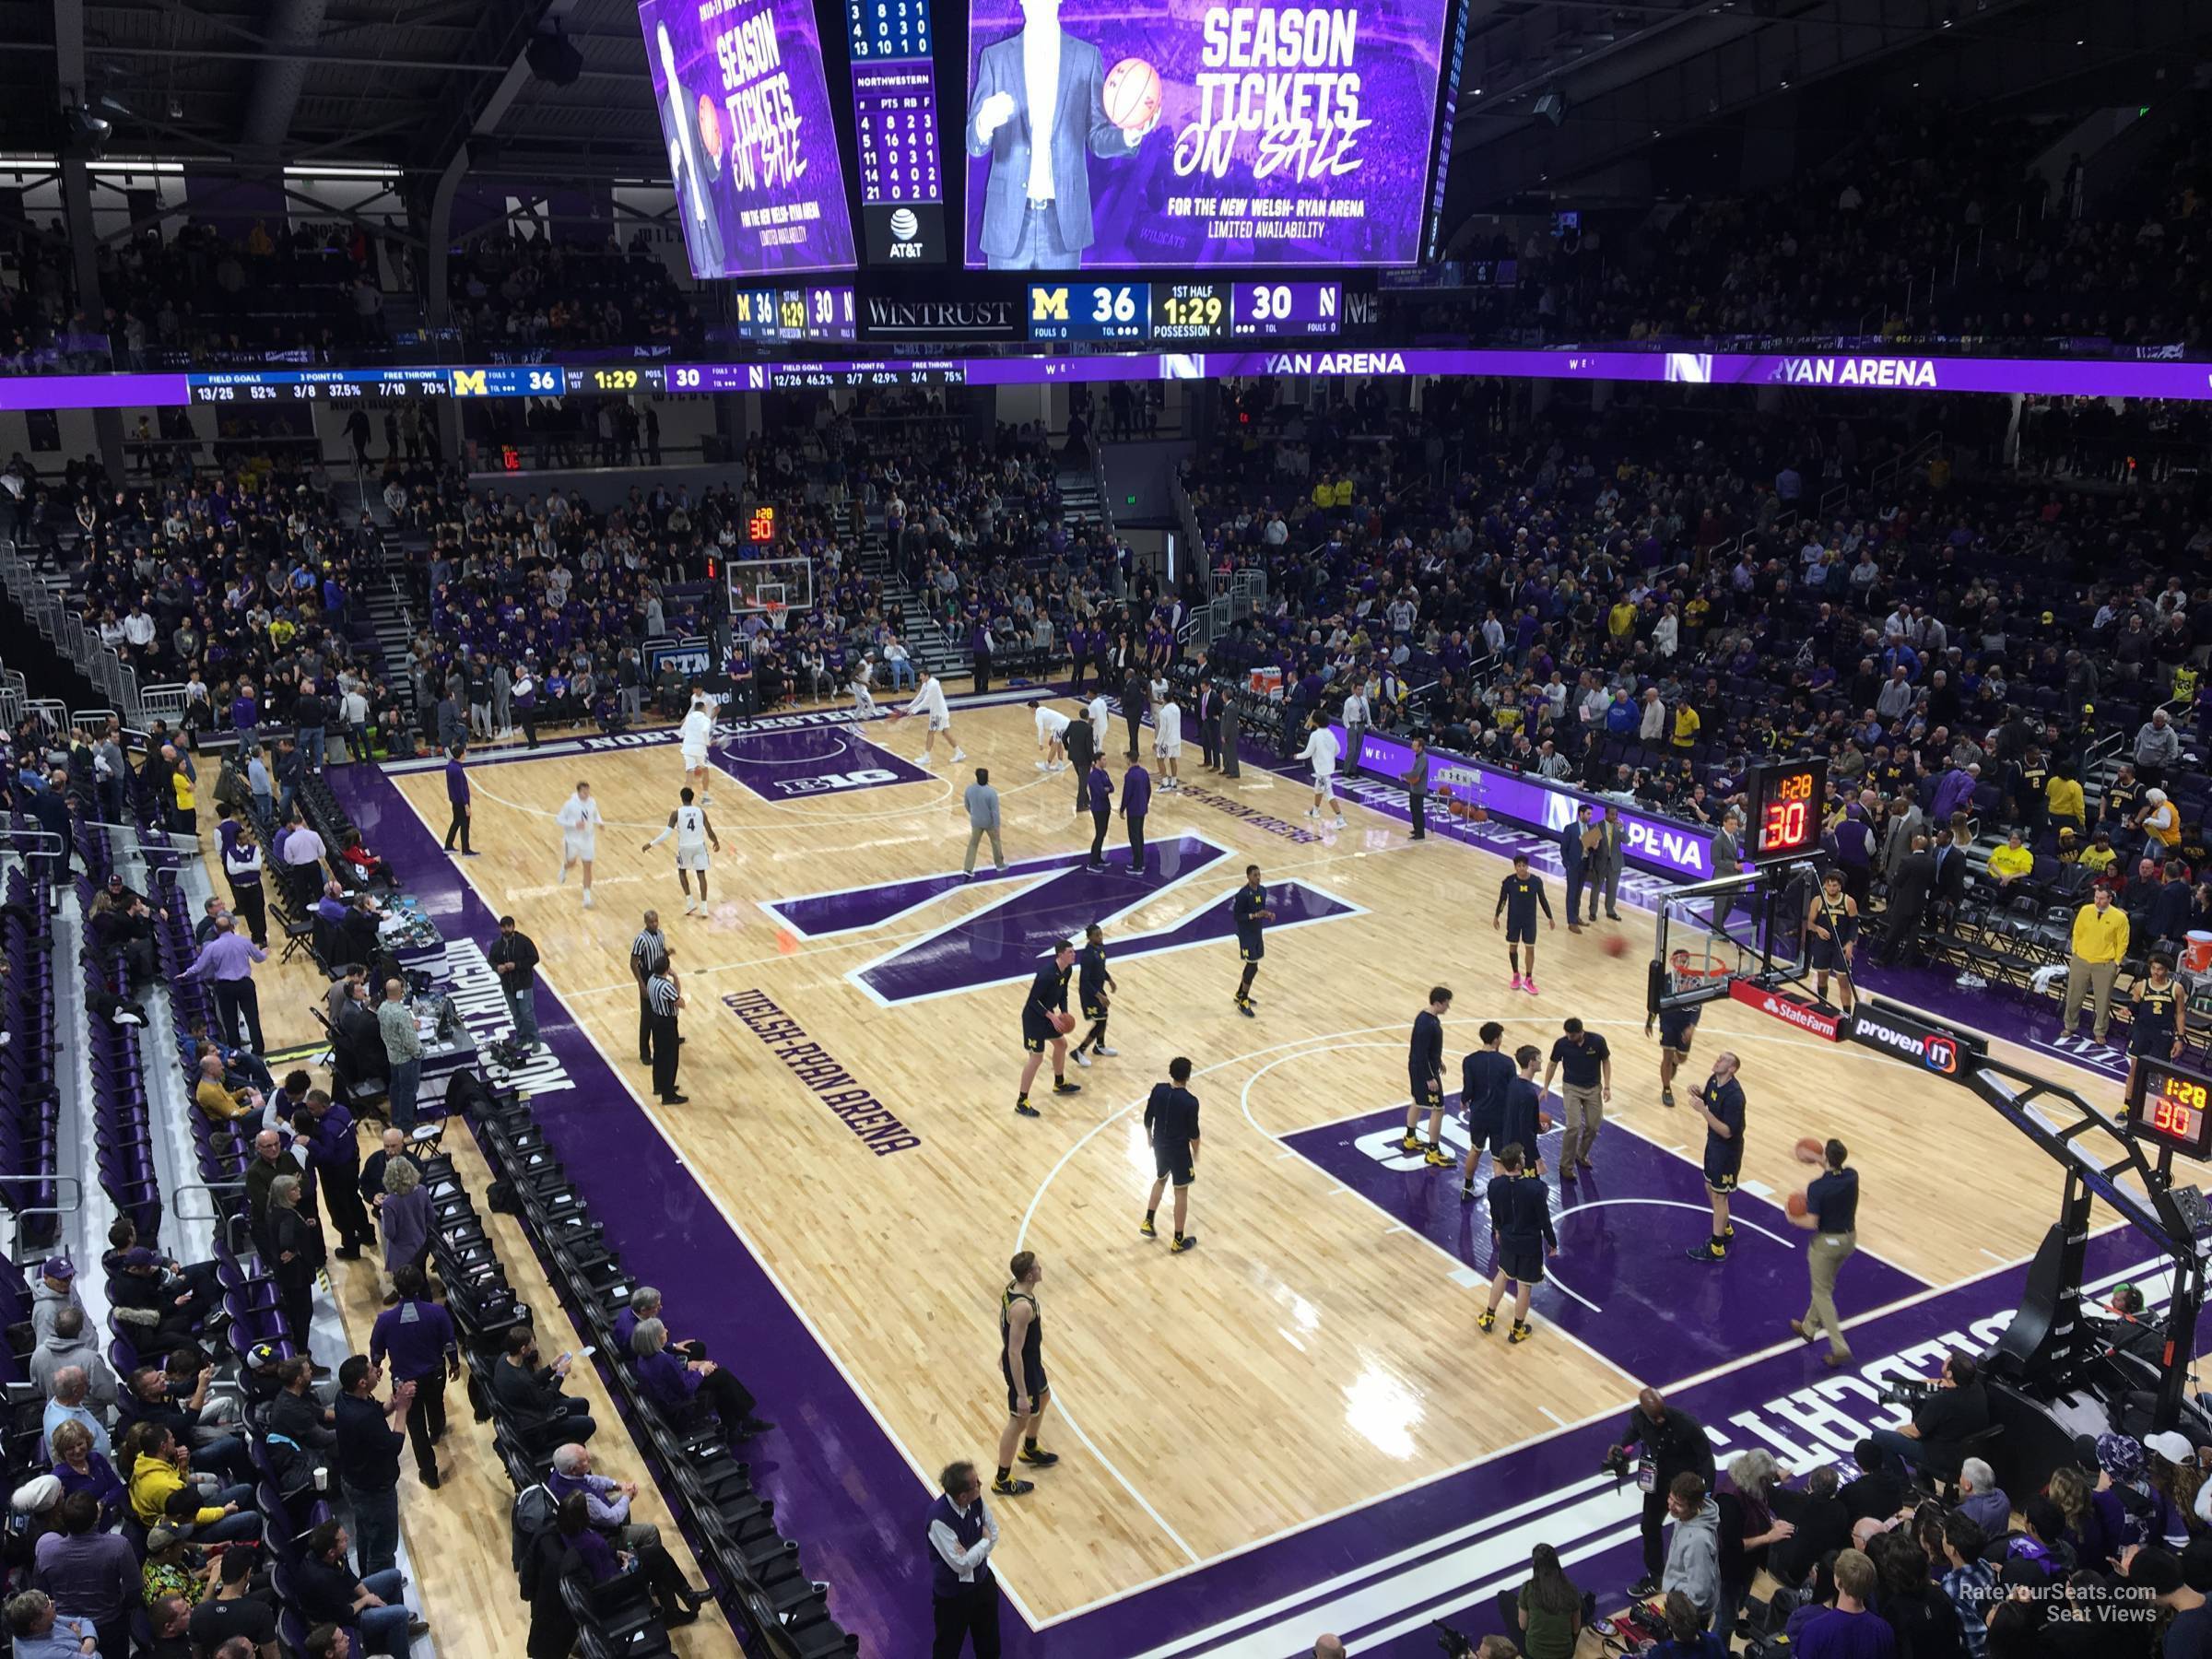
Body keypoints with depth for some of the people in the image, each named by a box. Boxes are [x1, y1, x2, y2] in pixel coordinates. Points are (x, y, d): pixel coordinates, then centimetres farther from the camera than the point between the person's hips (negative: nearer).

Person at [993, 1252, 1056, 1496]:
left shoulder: (1011, 1287, -8)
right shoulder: (1023, 1308, -37)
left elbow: (1003, 1322, 10)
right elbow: (1015, 1353, -32)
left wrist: (1005, 1351, 26)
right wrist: (1021, 1394, -26)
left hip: (1028, 1359, 10)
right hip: (1022, 1366, -10)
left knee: (1043, 1397, 31)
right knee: (1018, 1422, 8)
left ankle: (1029, 1451, 52)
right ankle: (1003, 1481, 26)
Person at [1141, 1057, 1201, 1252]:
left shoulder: (1158, 1090, -10)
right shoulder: (1190, 1101, -23)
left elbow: (1148, 1118, 1)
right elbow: (1193, 1132, -14)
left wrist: (1150, 1137, 19)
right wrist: (1195, 1153, 3)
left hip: (1160, 1146, 5)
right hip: (1179, 1150, -5)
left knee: (1161, 1179, 31)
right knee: (1181, 1192, 10)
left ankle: (1148, 1223, 33)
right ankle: (1178, 1241, 19)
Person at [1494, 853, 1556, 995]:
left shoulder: (1536, 881, -13)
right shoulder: (1509, 881, -16)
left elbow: (1542, 900, -1)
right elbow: (1502, 899, -3)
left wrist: (1550, 918, 5)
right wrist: (1496, 916, 3)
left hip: (1530, 920, 0)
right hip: (1513, 920, 0)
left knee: (1530, 949, 6)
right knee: (1513, 947, 12)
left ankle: (1528, 980, 19)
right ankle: (1516, 975, 32)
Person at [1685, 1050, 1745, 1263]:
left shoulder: (1734, 1095, -31)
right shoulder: (1713, 1080, -5)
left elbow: (1727, 1132, -29)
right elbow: (1707, 1100, 14)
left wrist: (1704, 1111, -34)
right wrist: (1698, 1095, -9)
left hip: (1727, 1151, -9)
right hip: (1713, 1143, 9)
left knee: (1719, 1196, 4)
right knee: (1710, 1188, 23)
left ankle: (1717, 1249, 17)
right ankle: (1726, 1229, 45)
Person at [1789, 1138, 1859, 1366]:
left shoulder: (1817, 1187, -26)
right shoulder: (1852, 1176, -9)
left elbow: (1812, 1223, -23)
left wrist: (1794, 1219, -5)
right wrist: (1818, 1160, 22)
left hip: (1826, 1242, -6)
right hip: (1849, 1238, 6)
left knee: (1822, 1293, 8)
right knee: (1825, 1285, 26)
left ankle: (1840, 1349, 2)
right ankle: (1809, 1327, 42)